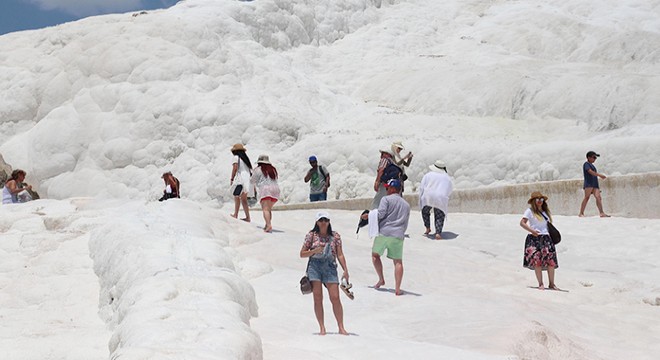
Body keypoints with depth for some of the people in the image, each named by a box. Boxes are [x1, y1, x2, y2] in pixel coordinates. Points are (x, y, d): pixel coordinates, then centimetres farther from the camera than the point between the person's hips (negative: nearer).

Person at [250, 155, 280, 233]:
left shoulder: (258, 170, 3)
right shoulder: (273, 169, 20)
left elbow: (252, 181, 9)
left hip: (265, 189, -6)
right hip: (275, 189, 6)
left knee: (265, 209, -13)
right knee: (269, 209, 16)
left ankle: (269, 225, -29)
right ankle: (267, 225, 10)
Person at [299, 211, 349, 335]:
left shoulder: (335, 236, 7)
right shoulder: (311, 235, 4)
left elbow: (340, 254, 7)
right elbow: (302, 254, 6)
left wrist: (345, 270, -2)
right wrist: (314, 251, -10)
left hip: (330, 267, 0)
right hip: (314, 266, 0)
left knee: (335, 298, -5)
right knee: (318, 298, -2)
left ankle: (341, 327, 2)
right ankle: (322, 327, 4)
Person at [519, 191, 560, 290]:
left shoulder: (546, 211, 18)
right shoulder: (530, 211, 1)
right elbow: (522, 223, -8)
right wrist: (531, 230, -19)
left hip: (546, 238, 5)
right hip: (535, 238, -5)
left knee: (551, 261, -4)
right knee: (537, 261, -9)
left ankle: (551, 284, 4)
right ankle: (540, 284, -2)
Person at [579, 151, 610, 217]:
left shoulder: (592, 165, 27)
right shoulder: (586, 164, 1)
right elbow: (591, 172, -13)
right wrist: (600, 175, -16)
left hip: (595, 184, 8)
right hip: (589, 184, -8)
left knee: (598, 197, -9)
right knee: (587, 197, -12)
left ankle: (602, 213, -19)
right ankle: (581, 213, -11)